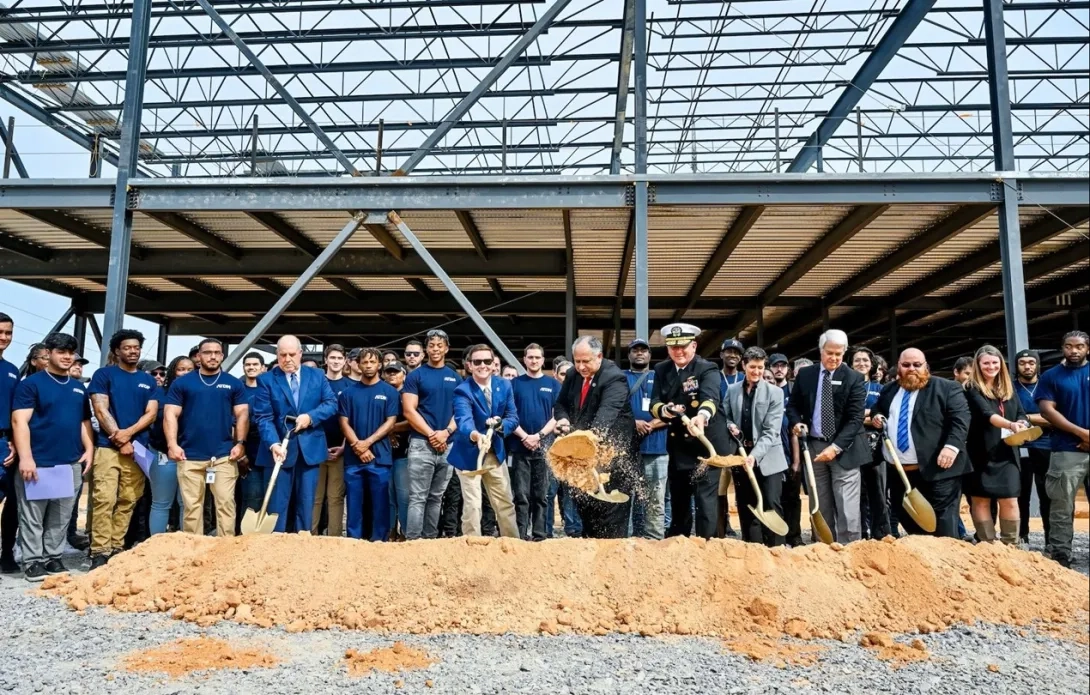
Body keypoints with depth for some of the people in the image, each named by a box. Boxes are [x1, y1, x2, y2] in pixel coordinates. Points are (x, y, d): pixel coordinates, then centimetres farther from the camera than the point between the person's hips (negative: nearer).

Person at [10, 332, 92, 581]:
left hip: (71, 464, 5)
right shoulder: (31, 383, -2)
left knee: (61, 518, 10)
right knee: (32, 517, 2)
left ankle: (53, 557, 19)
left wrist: (89, 450, 6)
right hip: (38, 463, -5)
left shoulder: (79, 388, 16)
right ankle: (33, 561, 10)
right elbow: (20, 421, -9)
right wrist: (25, 457, -16)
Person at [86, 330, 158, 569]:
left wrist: (128, 432, -10)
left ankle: (117, 548, 11)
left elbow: (151, 414, 7)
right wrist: (120, 440, -8)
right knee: (104, 500, -9)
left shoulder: (149, 381, 15)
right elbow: (100, 410, -3)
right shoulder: (104, 375, 5)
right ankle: (100, 552, -7)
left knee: (127, 501, 4)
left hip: (138, 448, 4)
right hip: (108, 447, -4)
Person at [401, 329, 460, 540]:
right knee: (417, 498, -5)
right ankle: (412, 539, -3)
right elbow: (409, 411, -6)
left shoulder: (455, 377, 12)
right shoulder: (415, 375, 1)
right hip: (421, 444, -4)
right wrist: (431, 434, -12)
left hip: (448, 445, 4)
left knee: (436, 498, 11)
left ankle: (431, 538, 18)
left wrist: (446, 432, -9)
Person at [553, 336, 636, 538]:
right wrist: (563, 418, -10)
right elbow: (560, 403, 14)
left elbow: (608, 411, -33)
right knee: (583, 499, 13)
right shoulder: (573, 375, 5)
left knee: (612, 507, -4)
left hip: (613, 449, -7)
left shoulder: (614, 377, -18)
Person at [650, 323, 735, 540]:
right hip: (678, 447, 5)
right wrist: (664, 410, -28)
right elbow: (654, 403, -3)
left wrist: (702, 415, -55)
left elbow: (710, 397, -33)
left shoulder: (707, 369, -14)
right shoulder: (661, 370, 2)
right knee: (678, 501, 16)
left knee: (705, 500, -8)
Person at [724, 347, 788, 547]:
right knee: (746, 508, 9)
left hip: (767, 458, -3)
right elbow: (724, 416, 15)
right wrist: (730, 425, -9)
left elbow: (771, 431, -12)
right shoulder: (732, 390, 5)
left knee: (771, 506, -5)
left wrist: (755, 455, -24)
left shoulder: (775, 392, -6)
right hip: (740, 456, 4)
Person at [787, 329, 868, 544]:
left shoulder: (854, 378, -5)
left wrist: (836, 446, -21)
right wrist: (796, 422, -8)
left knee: (847, 511, -6)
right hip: (813, 446, 3)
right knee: (822, 509, 9)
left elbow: (855, 418, -11)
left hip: (844, 449, -3)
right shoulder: (805, 374, 6)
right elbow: (792, 405, 14)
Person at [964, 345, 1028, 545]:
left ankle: (1009, 545, 10)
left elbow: (1021, 414, 13)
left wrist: (1022, 426, -10)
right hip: (982, 452, -4)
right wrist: (1010, 425, -37)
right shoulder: (972, 389, -6)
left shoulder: (1008, 387, 12)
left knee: (1009, 500, 0)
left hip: (1006, 452, 4)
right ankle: (988, 544, 11)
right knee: (980, 499, 3)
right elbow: (987, 414, -21)